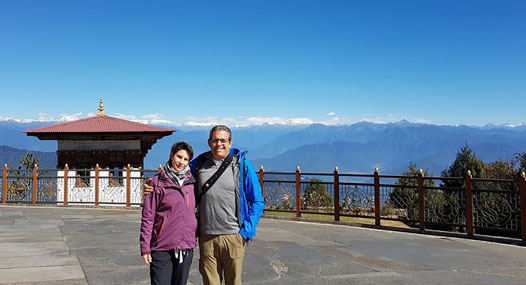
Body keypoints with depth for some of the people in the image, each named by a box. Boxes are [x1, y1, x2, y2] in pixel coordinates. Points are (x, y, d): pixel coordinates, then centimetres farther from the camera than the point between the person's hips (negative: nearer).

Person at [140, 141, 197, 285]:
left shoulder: (191, 182, 8)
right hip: (162, 248, -4)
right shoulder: (157, 182, -3)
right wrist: (145, 247, -6)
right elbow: (147, 216, -3)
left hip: (186, 247, 4)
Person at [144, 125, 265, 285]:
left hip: (233, 236, -2)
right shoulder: (198, 164, 6)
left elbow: (257, 201, 1)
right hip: (206, 237, 2)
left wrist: (246, 231, -5)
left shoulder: (242, 165, -1)